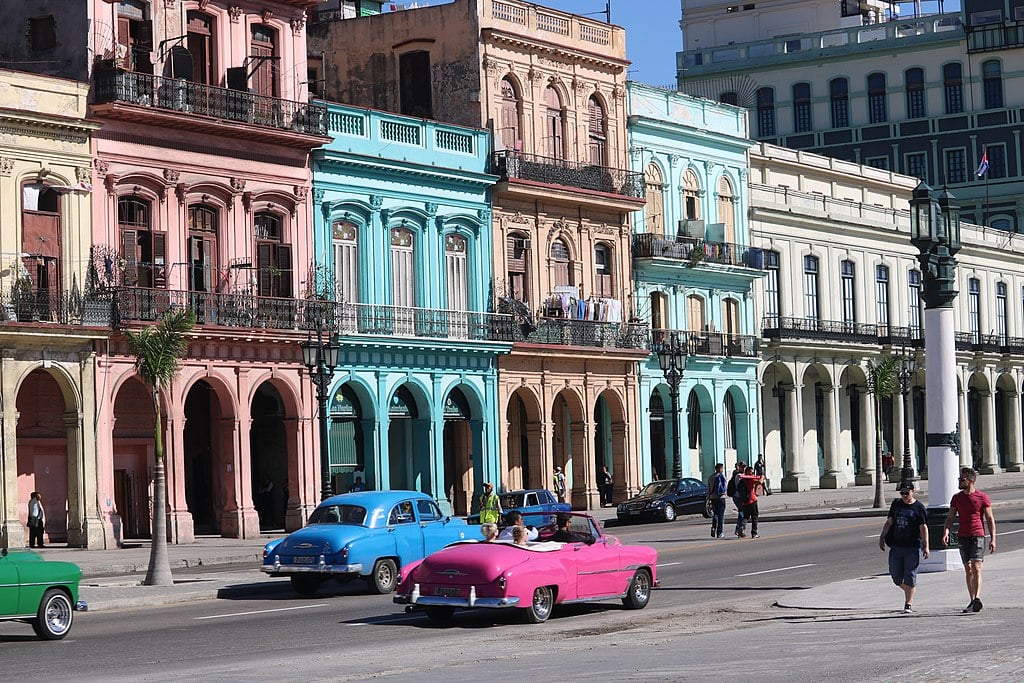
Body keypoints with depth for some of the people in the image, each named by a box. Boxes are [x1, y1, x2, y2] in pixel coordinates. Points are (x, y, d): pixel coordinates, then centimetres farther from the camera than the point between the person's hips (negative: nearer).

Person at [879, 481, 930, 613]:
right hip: (896, 546, 5)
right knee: (896, 575, 5)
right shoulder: (896, 505, 12)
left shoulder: (919, 508, -2)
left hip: (912, 548, -5)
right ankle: (909, 593, 30)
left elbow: (923, 528, -5)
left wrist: (925, 546, -11)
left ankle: (908, 604, 2)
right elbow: (889, 522, 16)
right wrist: (882, 537, 8)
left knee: (910, 576, -4)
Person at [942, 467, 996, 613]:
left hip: (978, 536, -5)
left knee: (976, 568, -15)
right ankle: (973, 601, 12)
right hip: (962, 537, 5)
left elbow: (990, 519, 1)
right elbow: (950, 517, 9)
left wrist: (993, 539, -5)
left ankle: (977, 599, -24)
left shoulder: (982, 498, -2)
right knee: (968, 570, 7)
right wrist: (946, 532, -9)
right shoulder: (957, 498, 10)